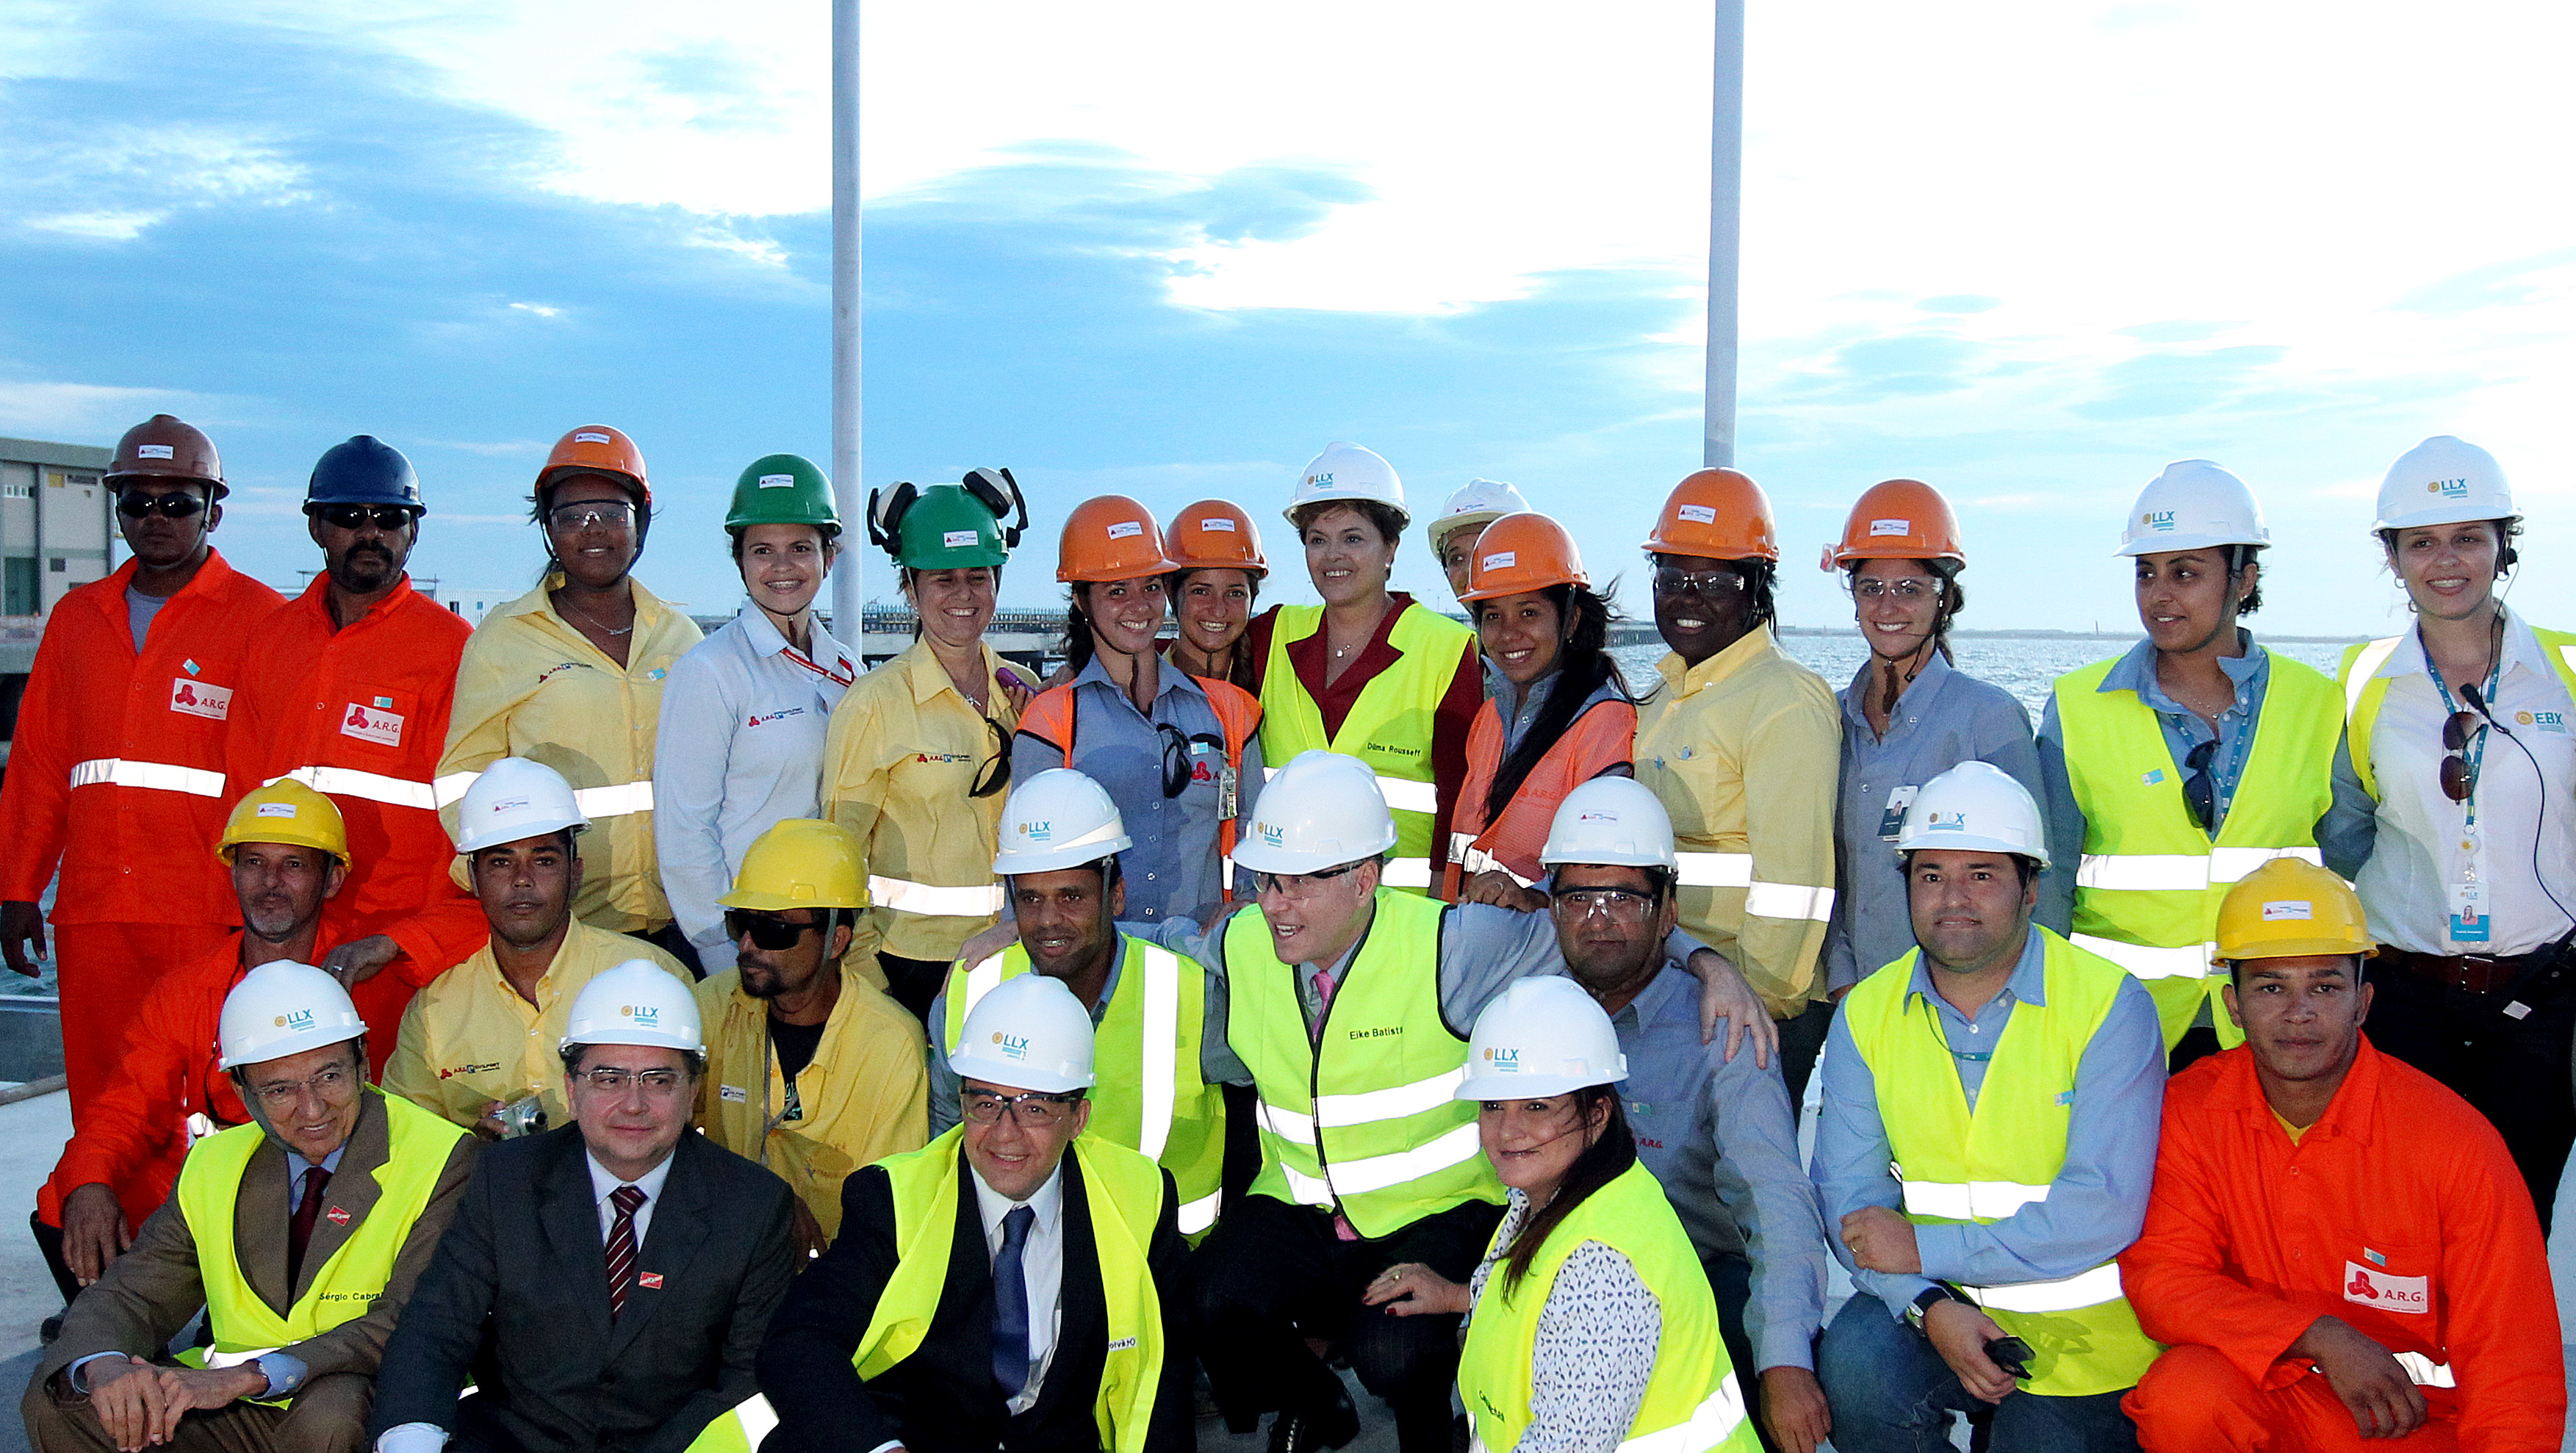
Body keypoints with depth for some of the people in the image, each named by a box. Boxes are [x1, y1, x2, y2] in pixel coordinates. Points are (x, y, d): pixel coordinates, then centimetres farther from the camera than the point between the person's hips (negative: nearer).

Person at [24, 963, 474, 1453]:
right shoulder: (213, 1168, 7)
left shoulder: (443, 1159, -12)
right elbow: (127, 1296, 7)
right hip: (238, 1413, 5)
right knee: (55, 1404, -10)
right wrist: (103, 1365, -19)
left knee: (329, 1412, -36)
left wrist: (247, 1376, -27)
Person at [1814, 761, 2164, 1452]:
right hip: (1930, 1299, 2)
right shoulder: (1867, 1014, 2)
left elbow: (2105, 1209, -17)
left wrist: (1926, 1248, -16)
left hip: (2086, 1327, -2)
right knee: (1853, 1364, -26)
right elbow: (1849, 1190, 0)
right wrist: (1930, 1306, -18)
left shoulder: (2110, 1005, -10)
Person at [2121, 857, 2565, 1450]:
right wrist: (2321, 1338, -22)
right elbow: (2159, 1277, -11)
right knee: (2183, 1391, -29)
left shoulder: (2458, 1144, -14)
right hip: (2258, 1395, 1)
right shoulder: (2188, 1111, -7)